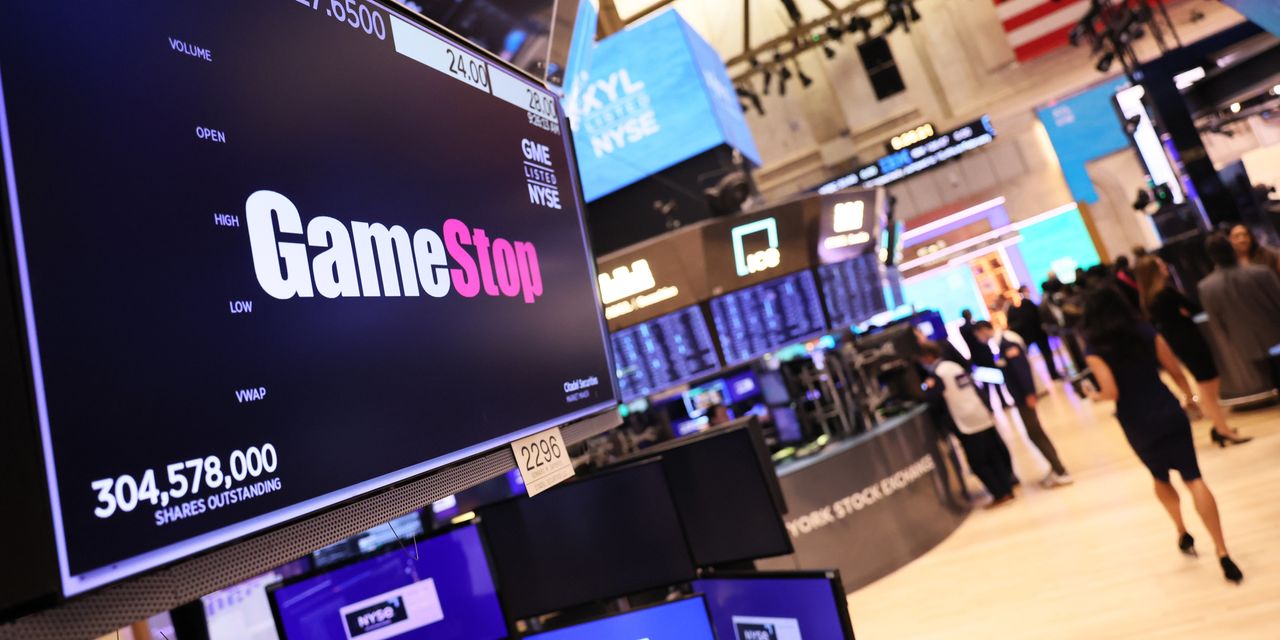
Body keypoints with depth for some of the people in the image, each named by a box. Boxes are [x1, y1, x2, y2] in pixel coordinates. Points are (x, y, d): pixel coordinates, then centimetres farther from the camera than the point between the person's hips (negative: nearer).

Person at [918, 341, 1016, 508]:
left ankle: (1000, 494, 6)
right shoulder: (955, 366, 13)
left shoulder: (936, 374, -12)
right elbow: (974, 387, 20)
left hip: (968, 425, -8)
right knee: (995, 456, 15)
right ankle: (1007, 489, 22)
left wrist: (929, 387, 3)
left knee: (978, 463, 3)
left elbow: (933, 400, -13)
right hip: (983, 418, 8)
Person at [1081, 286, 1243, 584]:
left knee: (1161, 479, 25)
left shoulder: (1095, 350, -11)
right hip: (1170, 415, 2)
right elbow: (1176, 371, 5)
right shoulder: (1147, 332, 0)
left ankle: (1183, 534, 32)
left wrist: (1094, 395, 2)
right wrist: (1190, 397, 20)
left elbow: (1112, 393, -19)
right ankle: (1223, 553, -3)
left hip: (1139, 427, -2)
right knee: (1193, 479, 1)